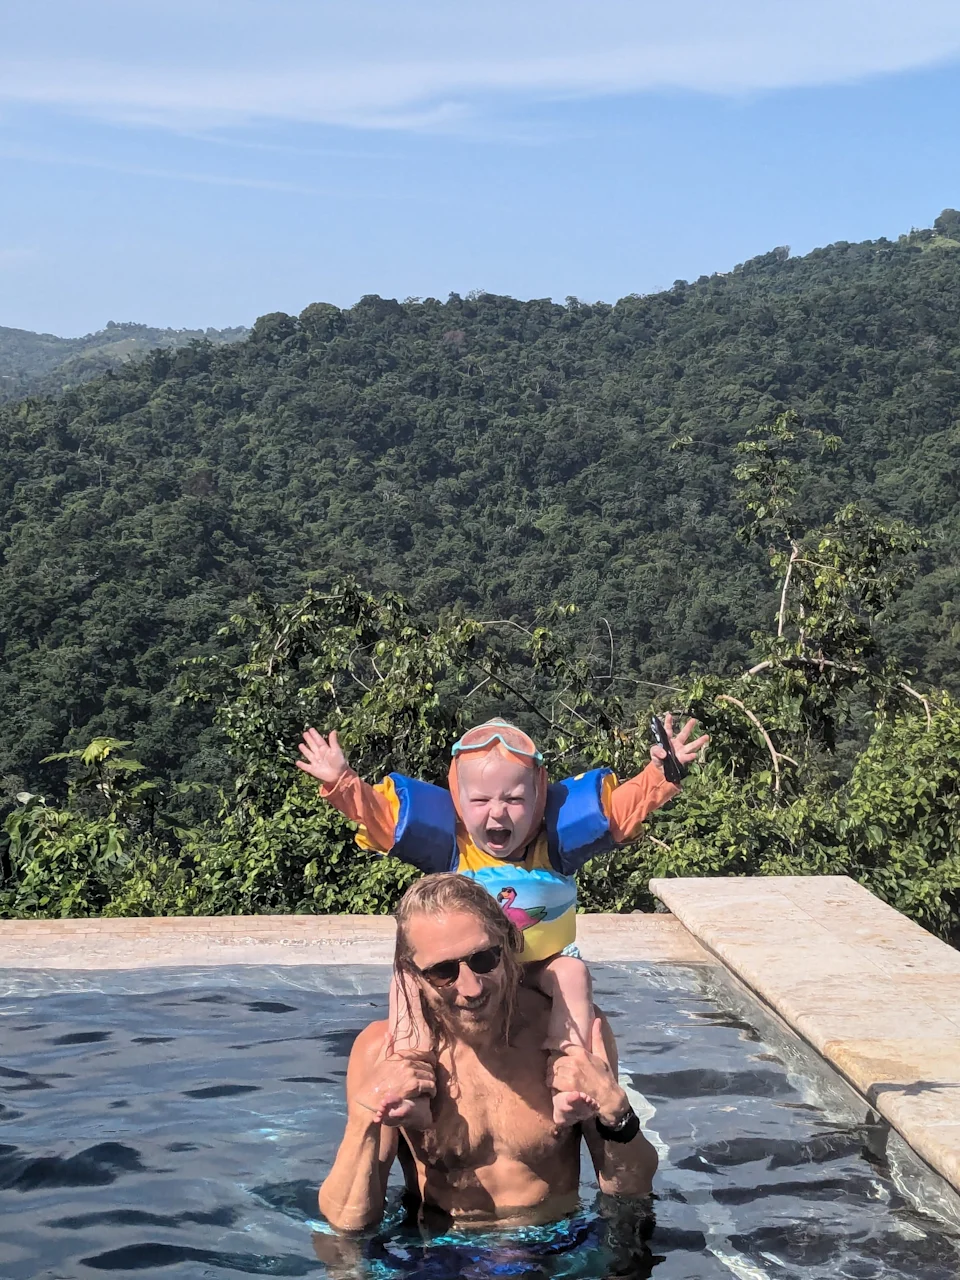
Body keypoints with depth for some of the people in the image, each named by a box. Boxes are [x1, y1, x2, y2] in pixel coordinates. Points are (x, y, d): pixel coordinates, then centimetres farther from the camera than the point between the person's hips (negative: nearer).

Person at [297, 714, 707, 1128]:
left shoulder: (554, 836, -12)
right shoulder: (449, 842, -12)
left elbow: (624, 805, -14)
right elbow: (379, 812, -14)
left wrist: (661, 774, -28)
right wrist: (342, 783, -28)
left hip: (543, 965, 0)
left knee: (573, 974, -30)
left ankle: (571, 1085, -32)